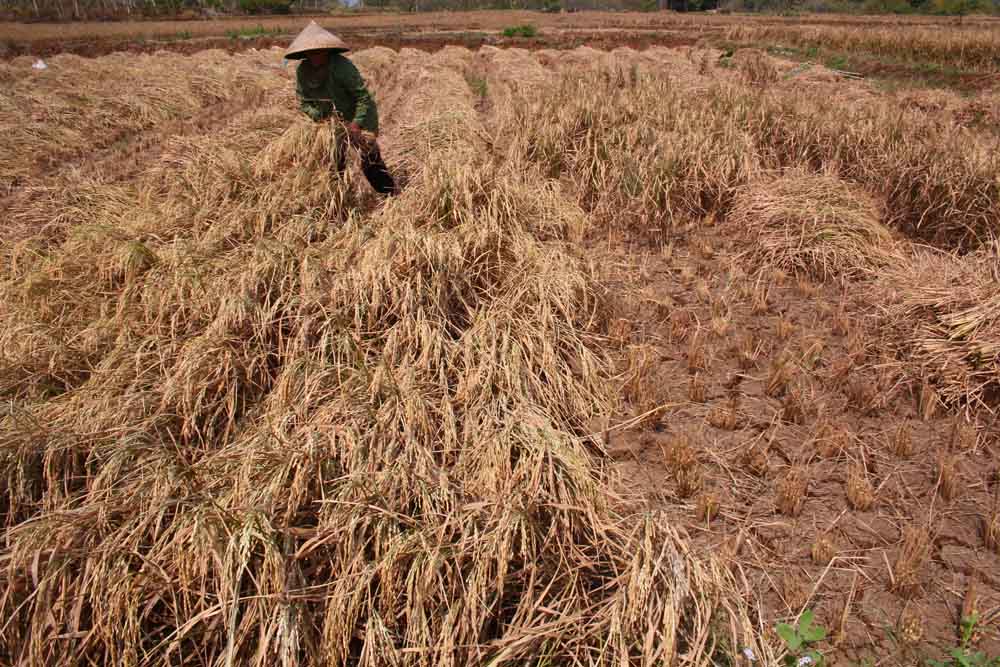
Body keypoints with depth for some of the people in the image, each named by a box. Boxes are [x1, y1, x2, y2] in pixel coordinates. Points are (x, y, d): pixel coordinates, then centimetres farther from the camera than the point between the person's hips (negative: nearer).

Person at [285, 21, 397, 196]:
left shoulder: (341, 66, -26)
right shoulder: (302, 71, -10)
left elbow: (363, 96, -24)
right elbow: (303, 102, -1)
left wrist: (356, 124, -29)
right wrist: (319, 117, -19)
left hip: (358, 117, -5)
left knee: (370, 159, -11)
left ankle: (391, 195, -1)